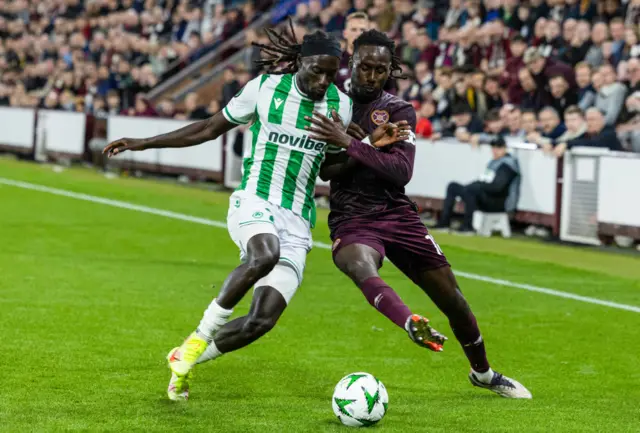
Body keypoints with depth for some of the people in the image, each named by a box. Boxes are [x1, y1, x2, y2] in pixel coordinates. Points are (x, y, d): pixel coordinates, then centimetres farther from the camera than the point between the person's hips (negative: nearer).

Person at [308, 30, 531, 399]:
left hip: (398, 214, 1)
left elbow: (401, 172, -16)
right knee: (360, 265, -38)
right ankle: (413, 325, -65)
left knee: (452, 298, 2)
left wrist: (350, 144, -25)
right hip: (351, 219, -1)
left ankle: (484, 372, 27)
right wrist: (368, 146, -15)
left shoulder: (400, 111, 0)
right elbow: (323, 171, -1)